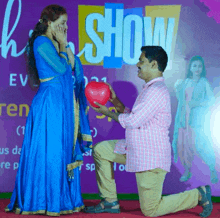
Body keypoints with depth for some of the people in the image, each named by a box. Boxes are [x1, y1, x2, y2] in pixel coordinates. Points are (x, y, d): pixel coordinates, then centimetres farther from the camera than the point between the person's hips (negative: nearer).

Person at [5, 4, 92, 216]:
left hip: (65, 102, 9)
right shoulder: (42, 42, -9)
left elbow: (76, 69, 12)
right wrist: (63, 45, -7)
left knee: (66, 150, 9)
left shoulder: (56, 44, 16)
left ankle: (62, 199, 16)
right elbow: (61, 67, -17)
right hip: (50, 101, -9)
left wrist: (65, 46, 6)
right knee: (49, 150, -6)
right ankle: (44, 201, 2)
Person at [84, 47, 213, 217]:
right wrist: (115, 100, 12)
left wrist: (108, 113, -7)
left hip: (151, 158, -10)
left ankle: (198, 195, 9)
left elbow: (132, 121, -22)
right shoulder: (151, 88, 13)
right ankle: (110, 201, 14)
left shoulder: (156, 91, -21)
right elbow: (133, 116, 16)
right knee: (100, 150, 11)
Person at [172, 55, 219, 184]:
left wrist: (198, 103, -16)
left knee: (200, 145, -13)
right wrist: (177, 89, 6)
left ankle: (213, 171, 1)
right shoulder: (185, 82, 14)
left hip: (198, 119, -5)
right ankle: (187, 171, 18)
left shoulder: (204, 83, -1)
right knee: (182, 144, 3)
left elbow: (212, 100, -4)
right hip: (184, 119, 5)